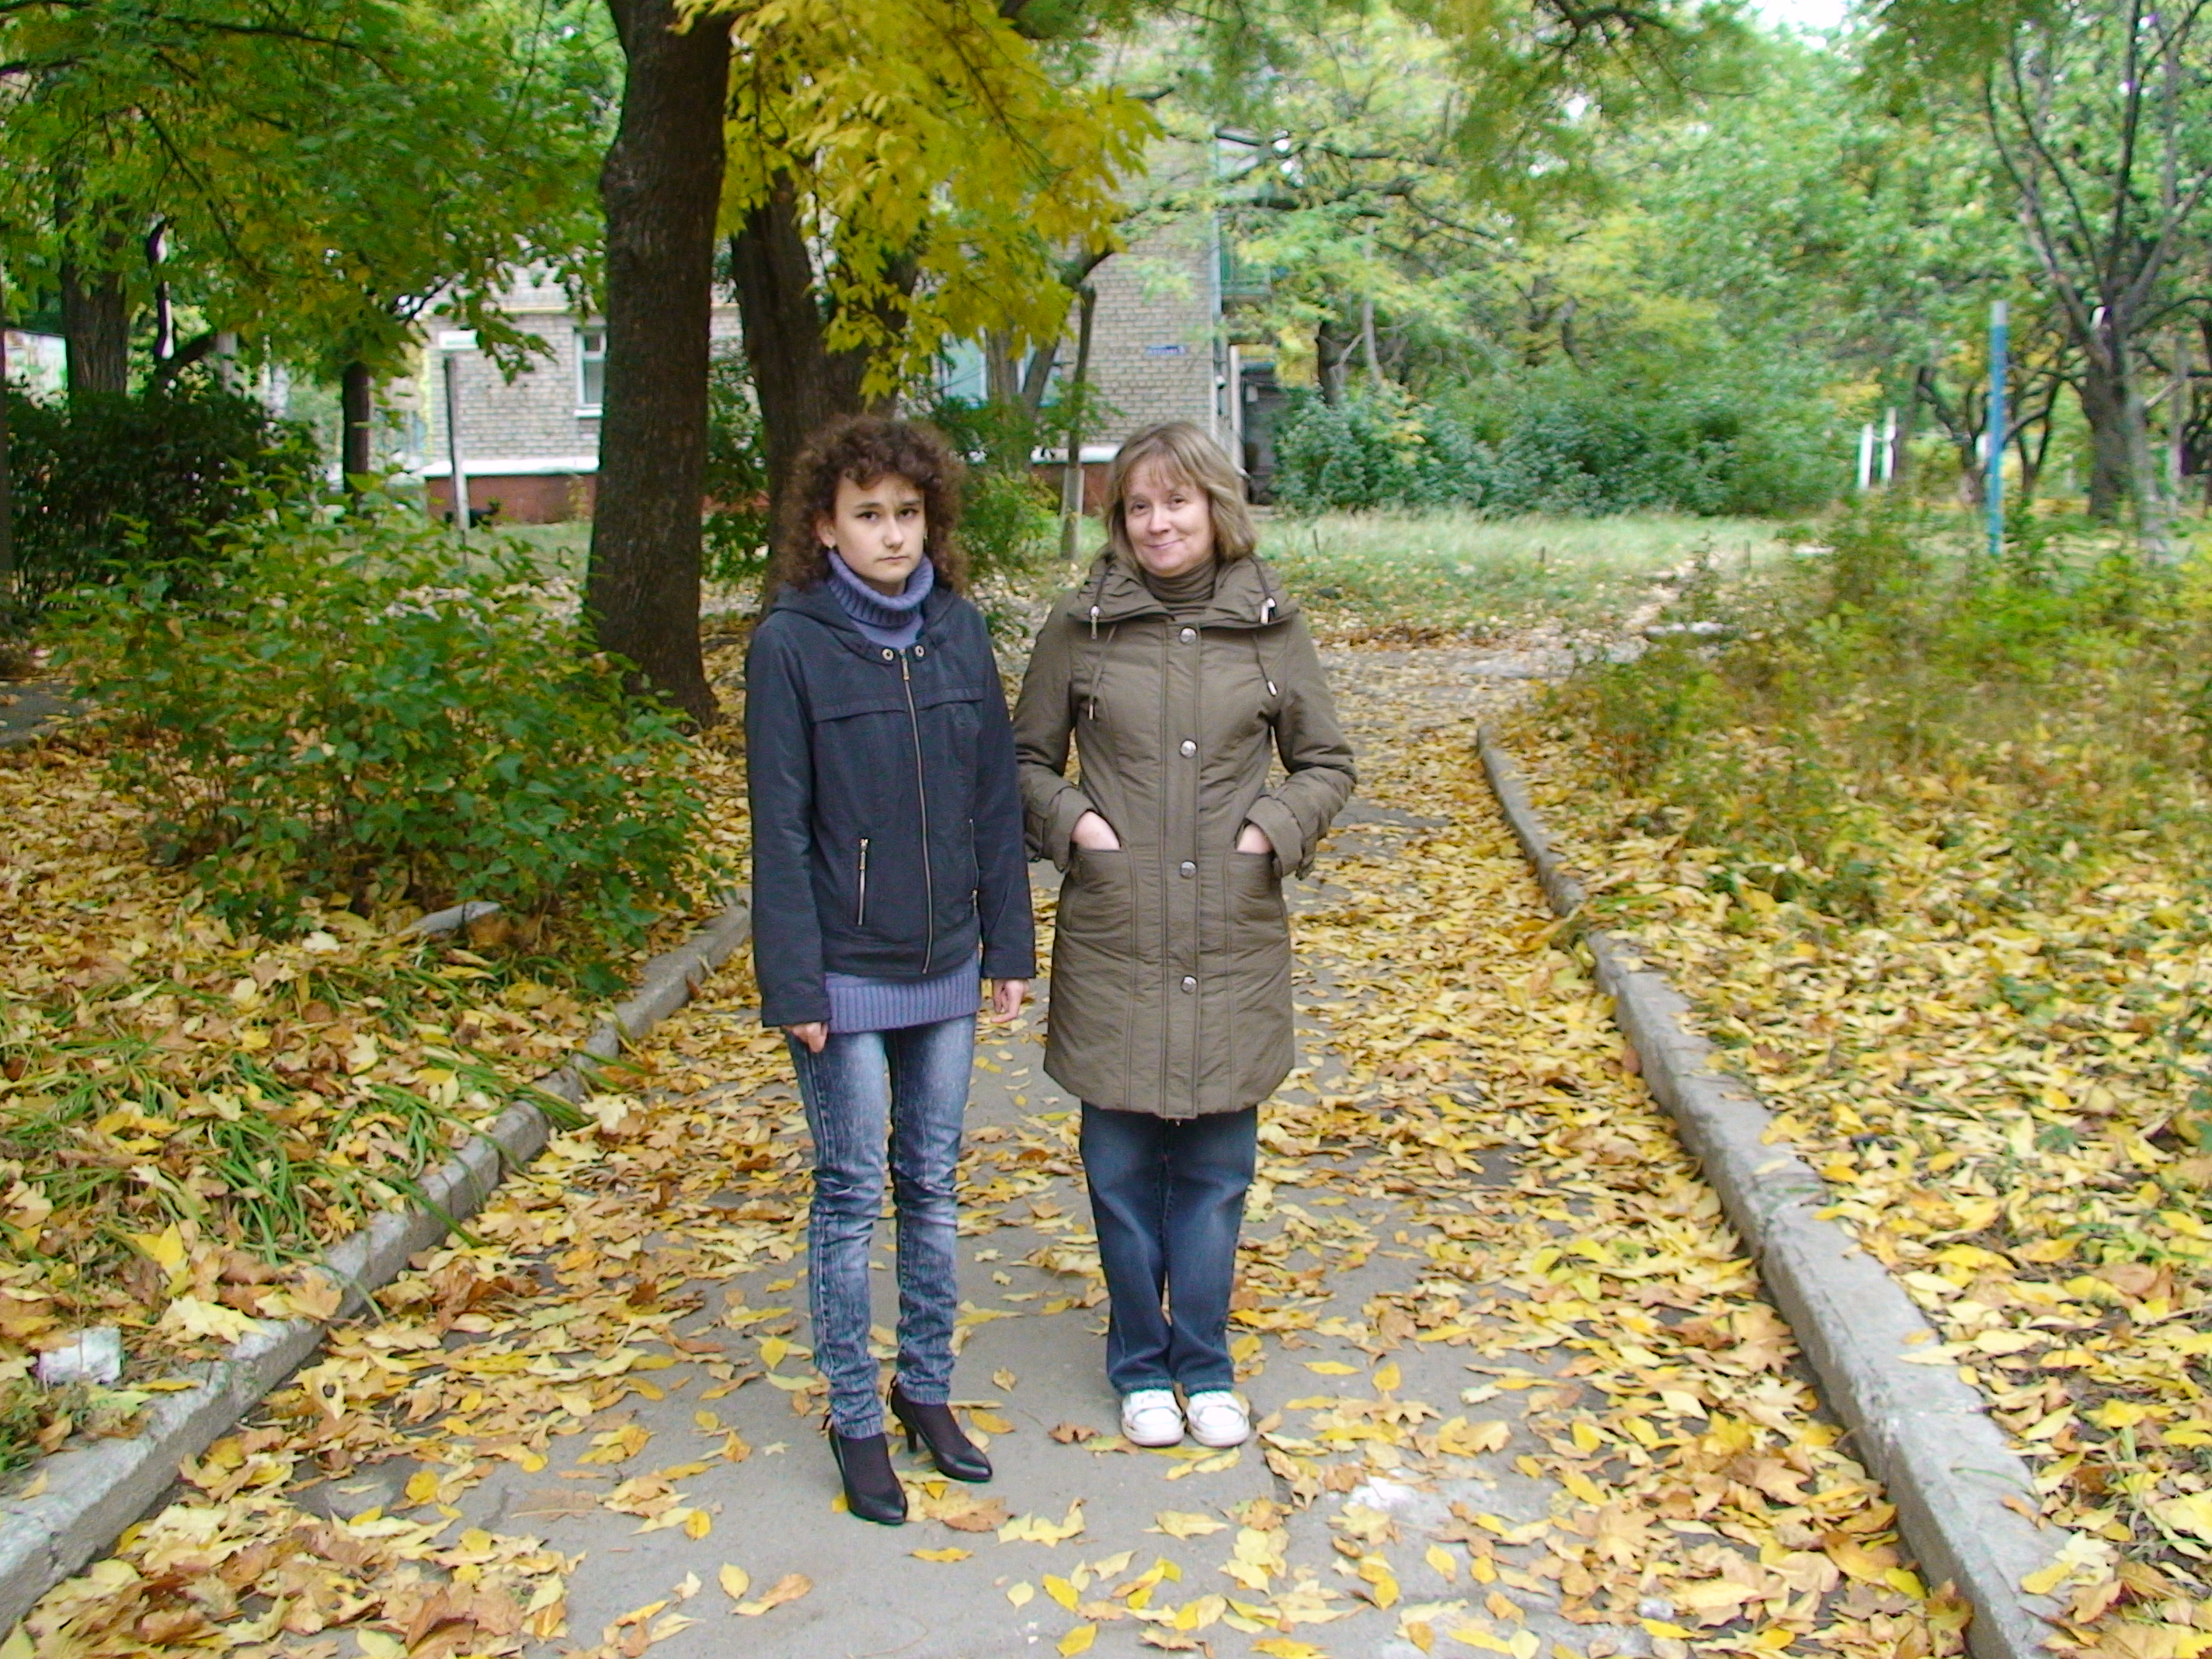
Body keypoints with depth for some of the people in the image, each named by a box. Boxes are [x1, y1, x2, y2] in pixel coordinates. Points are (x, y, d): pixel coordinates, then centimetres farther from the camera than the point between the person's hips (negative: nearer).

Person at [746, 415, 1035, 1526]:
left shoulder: (959, 631, 2)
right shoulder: (791, 644, -10)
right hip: (846, 974, -4)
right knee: (851, 1196, 6)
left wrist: (1009, 944, 6)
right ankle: (856, 1420, 21)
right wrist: (795, 984, -12)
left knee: (934, 1187, 14)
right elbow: (780, 828, -10)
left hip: (945, 970, 4)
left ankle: (928, 1389, 31)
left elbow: (994, 798, 6)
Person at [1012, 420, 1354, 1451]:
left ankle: (1205, 1364, 29)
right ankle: (1139, 1364, 28)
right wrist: (1072, 822, -8)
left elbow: (1327, 762, 10)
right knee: (1122, 1163, 9)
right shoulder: (1080, 628, -1)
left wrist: (1277, 830, -6)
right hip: (1114, 938, 0)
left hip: (1233, 939, 1)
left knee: (1217, 1164, 10)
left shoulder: (1270, 626, 1)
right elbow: (1028, 760, 10)